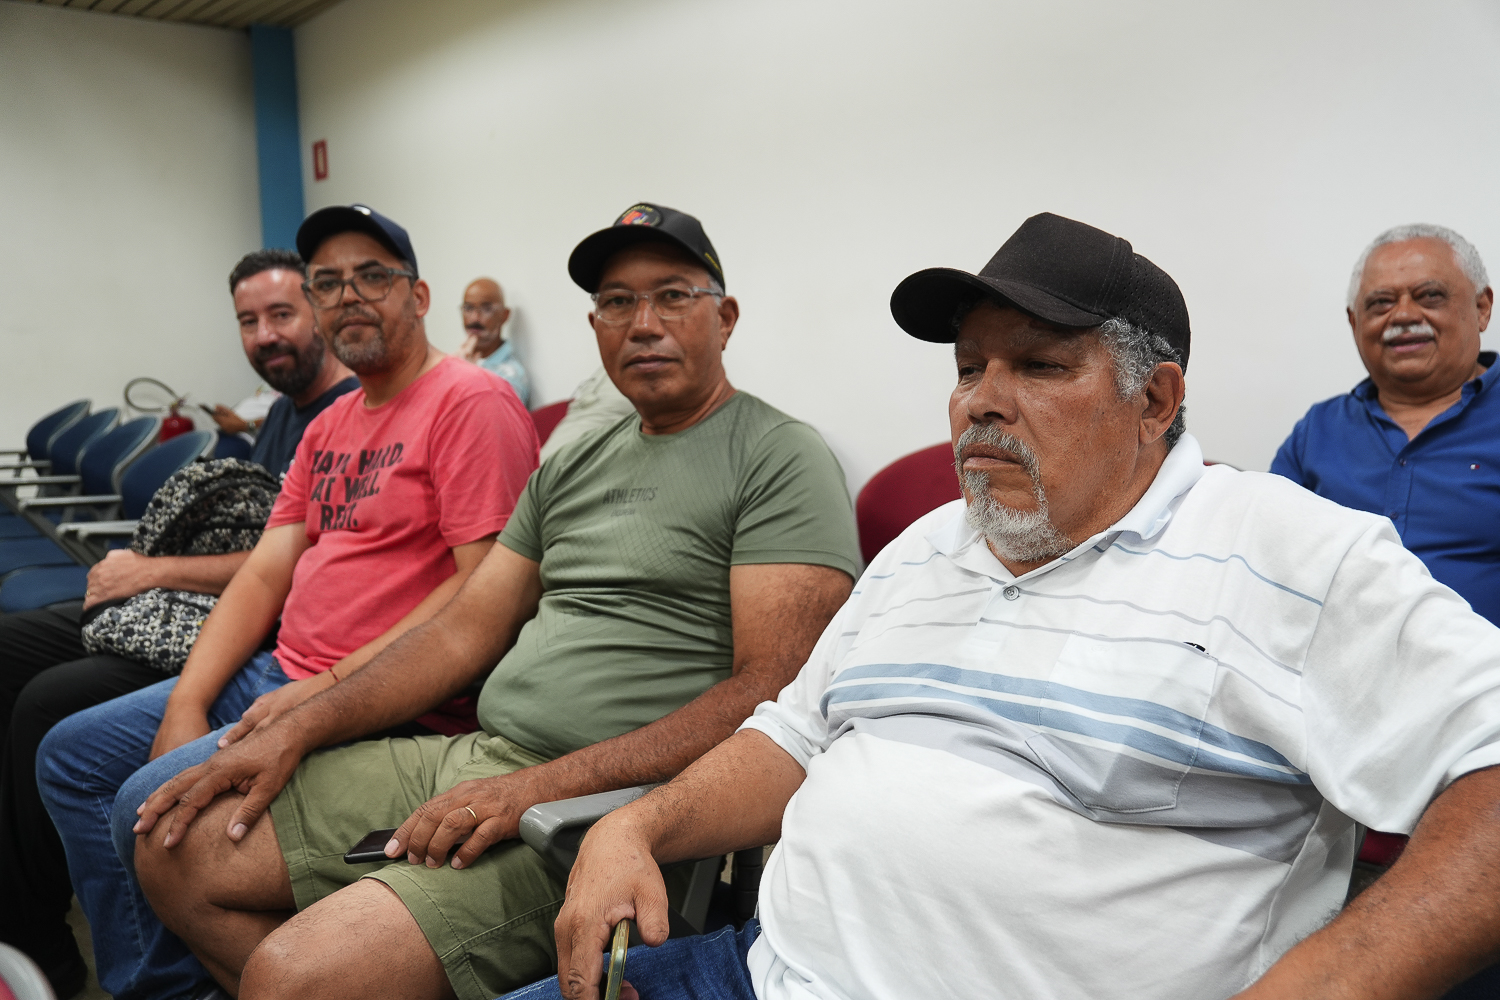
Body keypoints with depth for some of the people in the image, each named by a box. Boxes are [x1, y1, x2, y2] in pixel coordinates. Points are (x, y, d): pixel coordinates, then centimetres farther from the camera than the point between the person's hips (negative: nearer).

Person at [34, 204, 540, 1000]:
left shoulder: (470, 403, -13)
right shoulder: (328, 427, 17)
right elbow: (266, 573, 12)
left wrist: (331, 686, -19)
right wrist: (185, 706, 0)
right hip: (279, 674, 10)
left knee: (157, 802, -22)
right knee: (70, 757, 13)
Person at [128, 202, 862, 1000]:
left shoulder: (781, 459, -7)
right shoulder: (574, 466, 17)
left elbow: (767, 693, -17)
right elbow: (466, 629, 16)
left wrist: (541, 787, -22)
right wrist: (296, 730, 5)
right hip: (470, 756, 8)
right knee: (178, 847, 8)